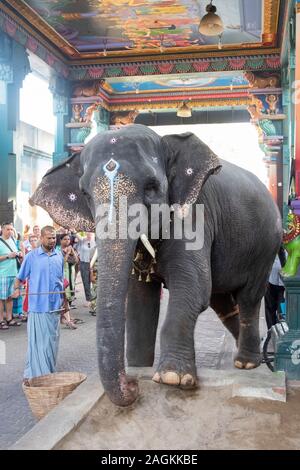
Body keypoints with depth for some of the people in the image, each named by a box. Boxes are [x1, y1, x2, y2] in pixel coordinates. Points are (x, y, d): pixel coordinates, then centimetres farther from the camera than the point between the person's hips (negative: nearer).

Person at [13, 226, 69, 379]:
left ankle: (49, 371, 24)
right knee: (36, 340, 0)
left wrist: (65, 301, 19)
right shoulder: (31, 256, -3)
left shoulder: (59, 257, 8)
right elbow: (20, 277, 0)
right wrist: (17, 289, -19)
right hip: (37, 305, -4)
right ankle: (32, 374, 11)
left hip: (55, 306, 4)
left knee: (52, 339, 11)